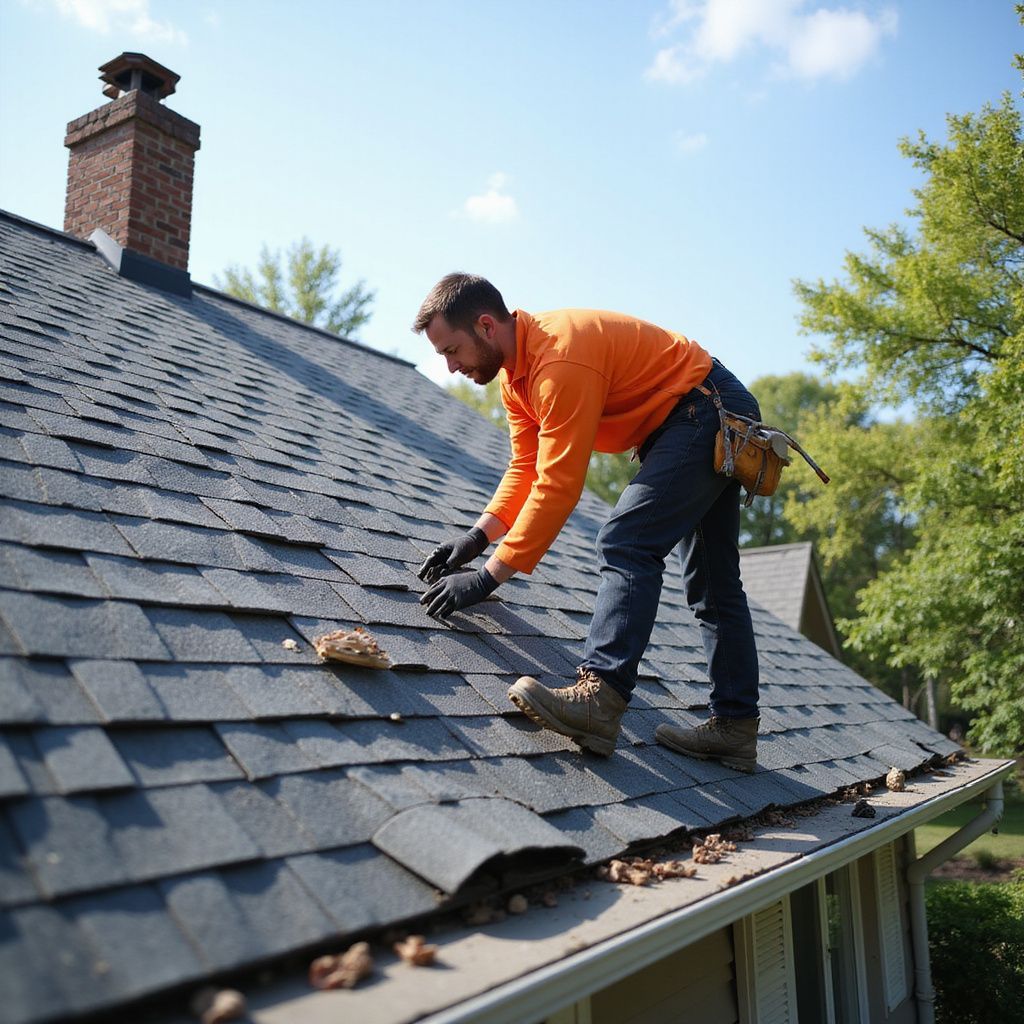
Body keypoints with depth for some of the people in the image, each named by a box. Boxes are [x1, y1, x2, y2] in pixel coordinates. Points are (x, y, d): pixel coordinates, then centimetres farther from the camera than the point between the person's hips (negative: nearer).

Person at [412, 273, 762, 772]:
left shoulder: (560, 359, -30)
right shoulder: (513, 368, 1)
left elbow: (557, 487, -32)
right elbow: (526, 466, 3)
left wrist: (488, 577, -29)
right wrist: (477, 536, -8)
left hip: (710, 412, -11)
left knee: (627, 545, -25)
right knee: (712, 584, 10)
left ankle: (599, 697, -32)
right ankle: (735, 726, 16)